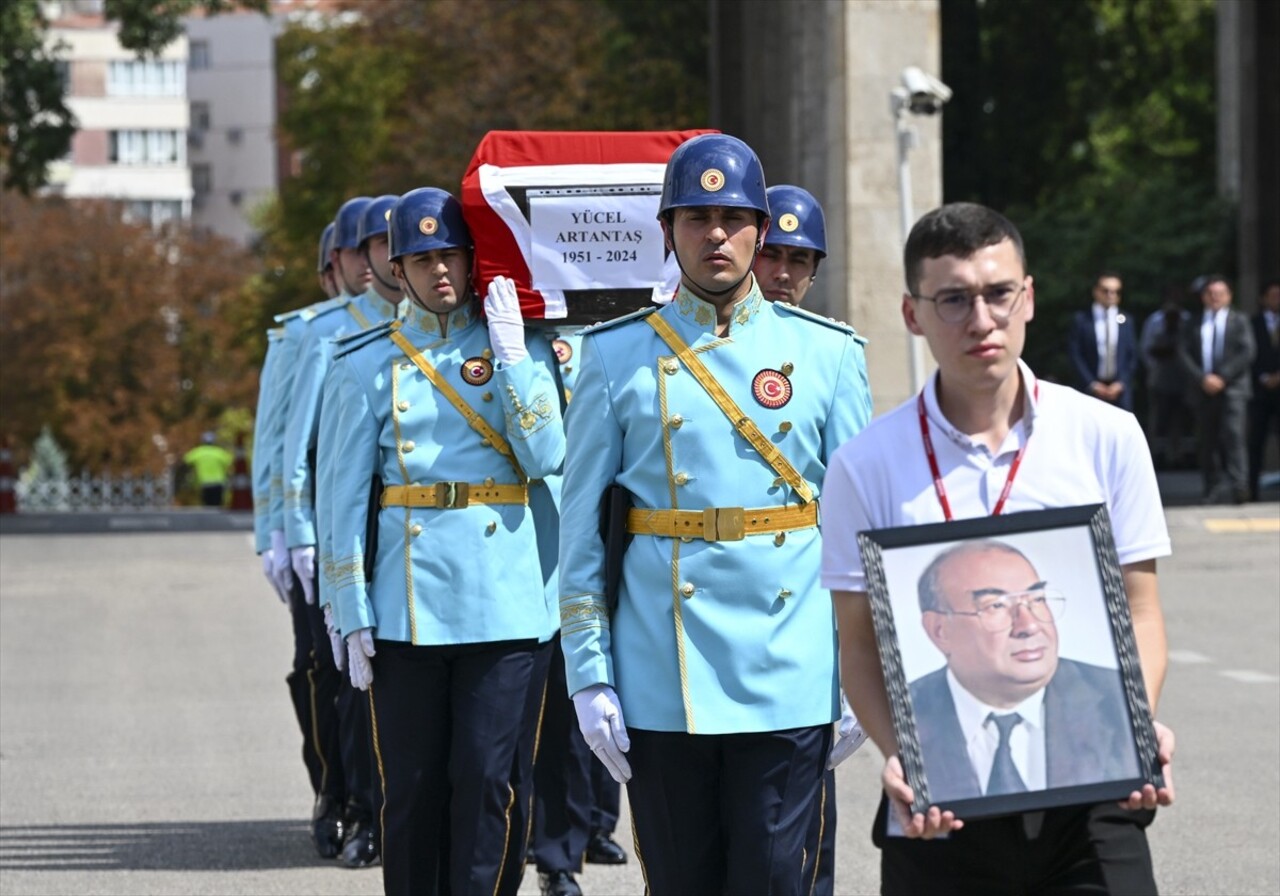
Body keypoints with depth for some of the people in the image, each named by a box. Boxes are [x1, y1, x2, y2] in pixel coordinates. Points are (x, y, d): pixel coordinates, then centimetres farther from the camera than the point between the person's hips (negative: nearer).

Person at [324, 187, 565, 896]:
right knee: (411, 785, 4)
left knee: (487, 780, -1)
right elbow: (347, 495, 4)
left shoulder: (519, 348, 7)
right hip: (405, 608, 0)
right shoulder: (367, 364, 6)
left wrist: (511, 353, -10)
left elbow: (546, 458, -7)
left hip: (501, 601, 0)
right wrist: (353, 616, -1)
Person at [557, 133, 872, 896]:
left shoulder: (827, 354, 5)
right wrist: (589, 677, -1)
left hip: (789, 685, 0)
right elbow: (582, 530, 5)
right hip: (661, 690, 0)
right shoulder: (618, 359, 4)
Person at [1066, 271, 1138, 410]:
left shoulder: (1125, 321, 10)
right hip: (1090, 388, -2)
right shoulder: (1081, 320, 3)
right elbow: (1075, 356, -1)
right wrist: (1092, 384, -9)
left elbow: (1133, 356, 9)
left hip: (1119, 389, 2)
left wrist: (1121, 383, -4)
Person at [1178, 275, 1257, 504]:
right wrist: (1203, 379, -10)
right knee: (1208, 441, 2)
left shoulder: (1239, 321, 7)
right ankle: (1214, 491, 5)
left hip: (1232, 388, -3)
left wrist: (1223, 377, -11)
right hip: (1204, 390, 3)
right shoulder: (1195, 324, 12)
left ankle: (1238, 485, -24)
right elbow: (1185, 354, 5)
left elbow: (1247, 352, -2)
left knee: (1233, 434, -18)